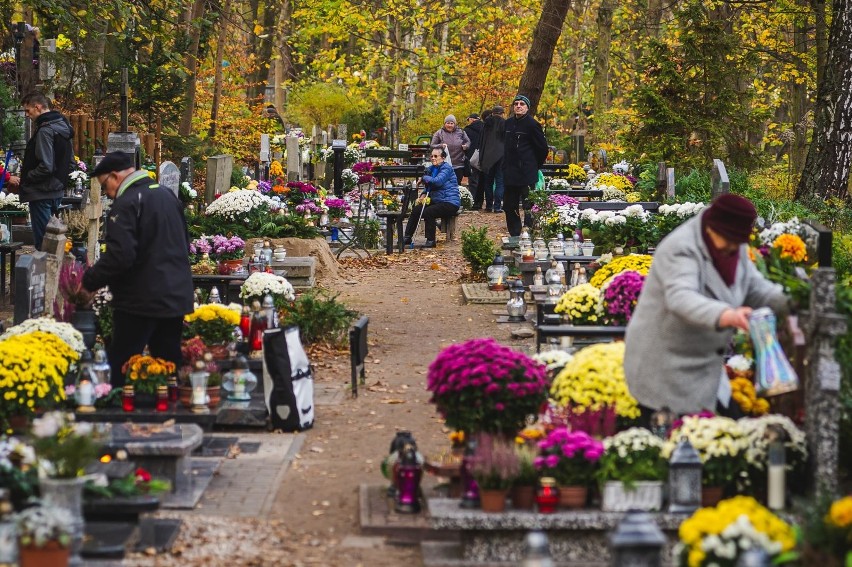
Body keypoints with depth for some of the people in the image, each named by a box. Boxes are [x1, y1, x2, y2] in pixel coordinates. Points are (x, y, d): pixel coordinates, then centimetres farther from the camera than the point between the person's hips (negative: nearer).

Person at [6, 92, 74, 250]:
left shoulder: (45, 131, -17)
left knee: (42, 242, -6)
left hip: (42, 194, -10)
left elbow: (45, 167, -23)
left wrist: (22, 179, -12)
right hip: (57, 191, 10)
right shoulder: (63, 127, 12)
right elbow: (70, 162, 19)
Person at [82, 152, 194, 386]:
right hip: (178, 296, 8)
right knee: (169, 364, 14)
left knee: (120, 368, -3)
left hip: (142, 300, -8)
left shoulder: (127, 204, -15)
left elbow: (120, 255, -23)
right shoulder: (167, 195, 13)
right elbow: (184, 245, 23)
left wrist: (90, 281, -12)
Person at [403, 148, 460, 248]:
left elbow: (437, 181, -29)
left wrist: (424, 178, -12)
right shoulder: (431, 169, 13)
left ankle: (431, 241, -18)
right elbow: (429, 187, 19)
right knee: (415, 210, -4)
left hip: (450, 203, -9)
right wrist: (423, 196, -2)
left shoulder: (446, 168, -13)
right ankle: (407, 237, 4)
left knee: (428, 212, -28)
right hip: (436, 201, 9)